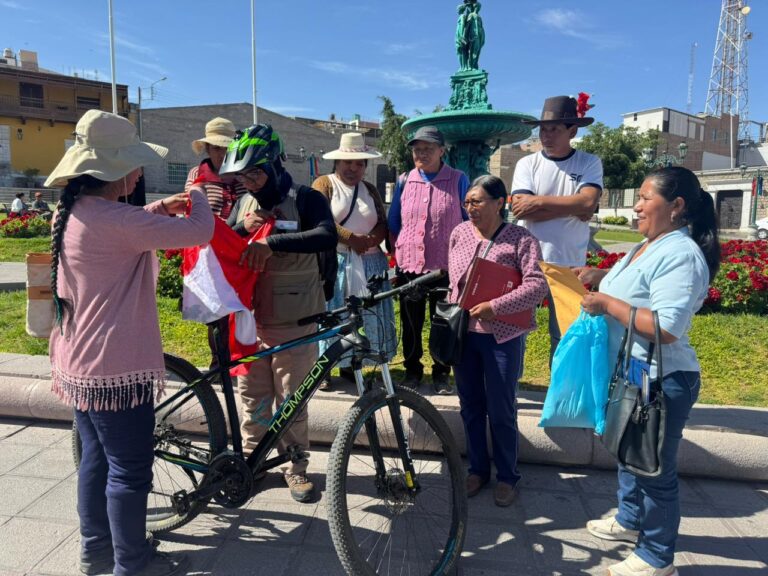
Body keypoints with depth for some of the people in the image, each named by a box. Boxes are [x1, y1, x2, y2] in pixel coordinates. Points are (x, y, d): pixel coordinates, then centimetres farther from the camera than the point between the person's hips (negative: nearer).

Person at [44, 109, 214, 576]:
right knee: (130, 469, 6)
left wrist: (159, 208, 13)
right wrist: (198, 198, -3)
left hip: (79, 364, 10)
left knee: (97, 458, 22)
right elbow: (200, 232, -24)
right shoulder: (110, 220, -24)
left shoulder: (72, 213, 6)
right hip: (116, 367, -10)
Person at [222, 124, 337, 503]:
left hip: (294, 321, -4)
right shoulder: (244, 203, 9)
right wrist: (242, 227, -10)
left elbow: (327, 236, -27)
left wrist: (271, 242, -35)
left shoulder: (305, 199, -8)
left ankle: (296, 466, 26)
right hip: (250, 316, 5)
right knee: (252, 395, 15)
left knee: (291, 399, 7)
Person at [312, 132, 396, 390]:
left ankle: (349, 364, 18)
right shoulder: (324, 184, 1)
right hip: (333, 261, -4)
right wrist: (351, 238, -19)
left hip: (368, 262, 5)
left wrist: (370, 240, -13)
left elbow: (383, 224, 9)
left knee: (366, 314, 4)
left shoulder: (370, 189, 16)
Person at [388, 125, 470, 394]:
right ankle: (412, 370, 29)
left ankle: (441, 373, 26)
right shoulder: (405, 181, 6)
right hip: (409, 265, 2)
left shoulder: (459, 180, -1)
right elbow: (393, 223, 14)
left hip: (445, 267, -2)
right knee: (411, 323, 12)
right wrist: (398, 251, 5)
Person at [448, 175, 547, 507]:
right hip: (463, 333, 5)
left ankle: (507, 476, 27)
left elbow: (537, 285, -17)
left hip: (501, 336, -4)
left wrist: (495, 307, -22)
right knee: (470, 406, 15)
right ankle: (478, 469, 33)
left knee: (502, 411, 6)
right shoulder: (459, 233, 4)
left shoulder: (521, 239, -9)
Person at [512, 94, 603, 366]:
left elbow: (588, 203, -16)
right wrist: (572, 207, -12)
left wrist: (539, 201, -14)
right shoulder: (527, 164, 1)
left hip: (569, 264, 0)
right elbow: (520, 209, -13)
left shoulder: (590, 163, 1)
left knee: (565, 334, 11)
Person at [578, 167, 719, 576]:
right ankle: (630, 520, 47)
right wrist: (603, 277, 7)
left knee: (655, 469, 6)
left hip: (661, 383, -10)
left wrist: (607, 303, -25)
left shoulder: (681, 256, -23)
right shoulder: (649, 247, 8)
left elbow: (667, 327, -32)